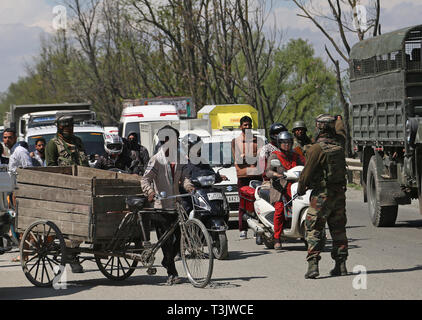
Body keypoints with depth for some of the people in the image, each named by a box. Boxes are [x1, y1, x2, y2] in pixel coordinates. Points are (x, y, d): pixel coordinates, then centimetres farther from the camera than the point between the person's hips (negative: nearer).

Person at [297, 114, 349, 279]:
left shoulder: (316, 149, -17)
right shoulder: (338, 143, 2)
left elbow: (307, 173, -12)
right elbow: (340, 131, 27)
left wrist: (301, 188, 6)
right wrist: (339, 120, 49)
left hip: (322, 194, -6)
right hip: (339, 193, 6)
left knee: (314, 229, -2)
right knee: (338, 229, 14)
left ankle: (313, 264, -11)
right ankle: (341, 264, 15)